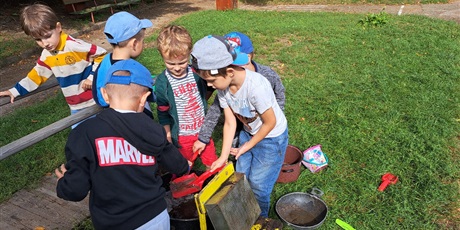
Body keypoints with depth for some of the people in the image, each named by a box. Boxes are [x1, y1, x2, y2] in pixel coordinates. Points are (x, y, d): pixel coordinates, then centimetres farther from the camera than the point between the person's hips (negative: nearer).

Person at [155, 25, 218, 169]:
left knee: (213, 164, 21)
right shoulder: (162, 83, -16)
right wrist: (168, 138, -4)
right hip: (181, 136, -2)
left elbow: (206, 92, 9)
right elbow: (163, 113, -8)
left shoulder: (197, 73, -11)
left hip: (203, 130, 3)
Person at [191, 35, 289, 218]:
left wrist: (248, 146, -11)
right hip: (249, 132, 6)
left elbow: (270, 122, -24)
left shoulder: (256, 86, -38)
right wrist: (223, 156, -11)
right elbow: (230, 123, -9)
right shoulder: (223, 86, -17)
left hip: (272, 136, -6)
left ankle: (261, 218, 35)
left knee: (258, 182, 5)